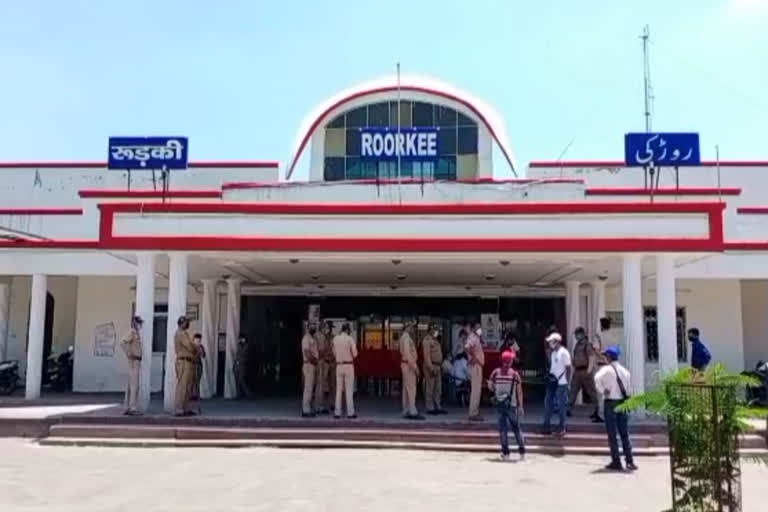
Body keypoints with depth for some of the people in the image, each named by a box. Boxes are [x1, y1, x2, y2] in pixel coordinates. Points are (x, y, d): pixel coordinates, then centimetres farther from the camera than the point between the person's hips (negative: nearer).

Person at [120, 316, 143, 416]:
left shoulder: (136, 333, 18)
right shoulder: (132, 332, -11)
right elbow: (122, 343, -25)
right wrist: (129, 355, -19)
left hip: (137, 362, 10)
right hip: (134, 362, -10)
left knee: (130, 386, 9)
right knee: (134, 386, -11)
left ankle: (128, 408, 12)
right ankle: (133, 408, -11)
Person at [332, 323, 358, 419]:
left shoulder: (335, 339, 2)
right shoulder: (349, 339, -10)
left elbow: (334, 353, 8)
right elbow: (355, 353, -10)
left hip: (339, 366, 4)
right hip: (349, 365, -4)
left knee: (339, 390, 9)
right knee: (349, 390, 1)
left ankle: (337, 412, 8)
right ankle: (350, 412, 2)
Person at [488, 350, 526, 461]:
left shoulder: (495, 373, -3)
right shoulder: (515, 374, -6)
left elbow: (490, 387, 1)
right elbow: (519, 391, -4)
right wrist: (520, 406, 1)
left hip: (500, 404, 1)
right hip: (512, 405, -1)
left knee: (502, 429, 7)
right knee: (516, 428, 11)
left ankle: (506, 453, 6)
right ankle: (522, 451, 15)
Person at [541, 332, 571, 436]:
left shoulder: (563, 352, -11)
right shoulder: (552, 352, 12)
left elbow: (568, 368, -11)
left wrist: (567, 382, -11)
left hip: (561, 383, -8)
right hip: (552, 381, 8)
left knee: (561, 405, 0)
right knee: (548, 402, 9)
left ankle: (562, 428, 9)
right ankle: (547, 426, 16)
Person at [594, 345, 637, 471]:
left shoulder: (607, 369, -8)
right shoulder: (624, 370, 9)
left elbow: (597, 379, -25)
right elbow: (629, 387, 9)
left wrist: (602, 391, -14)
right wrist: (625, 397, 10)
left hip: (611, 402, -5)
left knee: (612, 434, 2)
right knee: (624, 433, 10)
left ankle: (616, 462, 2)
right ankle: (630, 461, 8)